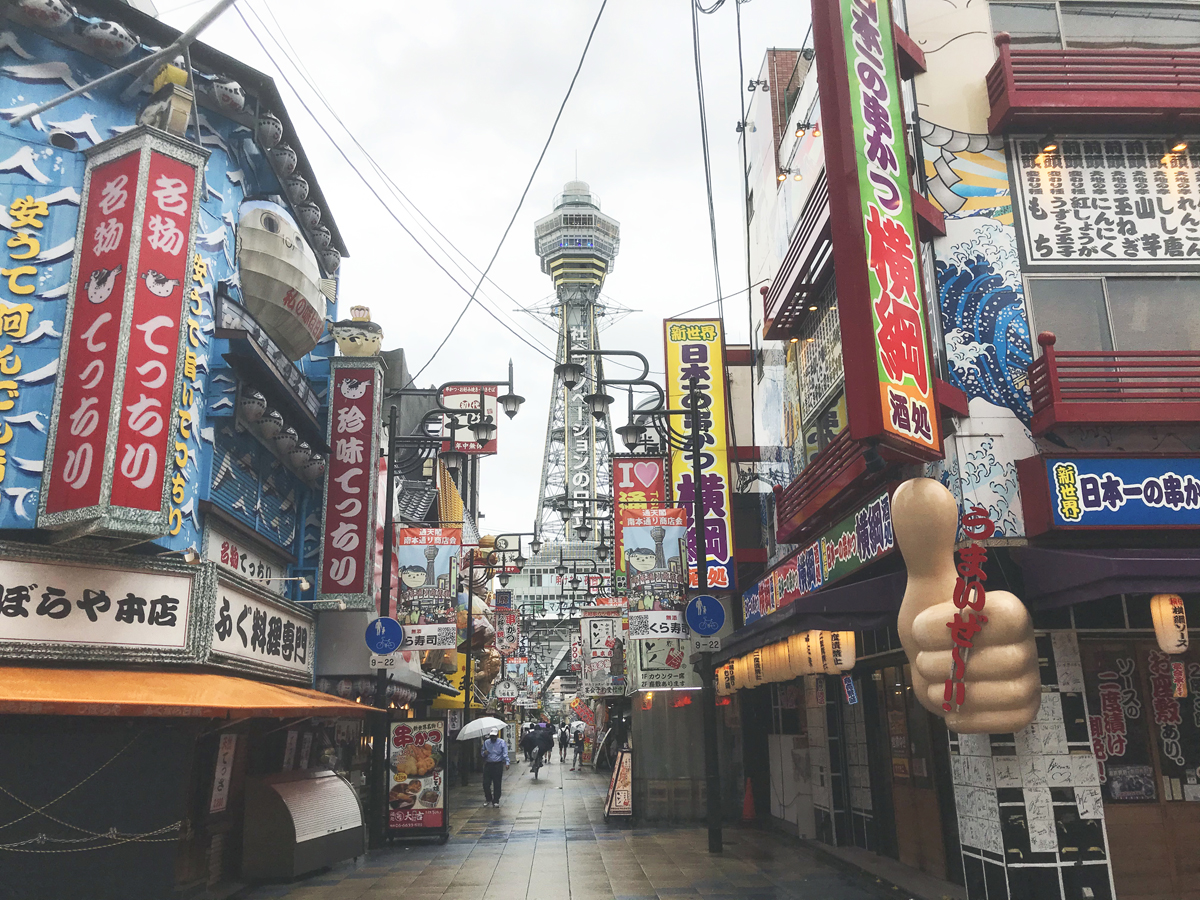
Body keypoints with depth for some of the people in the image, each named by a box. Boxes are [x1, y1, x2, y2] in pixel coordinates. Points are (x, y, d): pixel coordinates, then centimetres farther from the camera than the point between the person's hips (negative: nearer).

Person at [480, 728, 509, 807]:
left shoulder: (502, 743, -1)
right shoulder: (486, 742, 9)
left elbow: (505, 754, -6)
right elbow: (482, 754, 17)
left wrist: (507, 763, -21)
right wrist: (484, 753, -7)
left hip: (498, 765, -3)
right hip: (488, 765, 3)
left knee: (497, 784, 0)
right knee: (486, 783, 1)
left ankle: (496, 801, 11)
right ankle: (488, 799, 21)